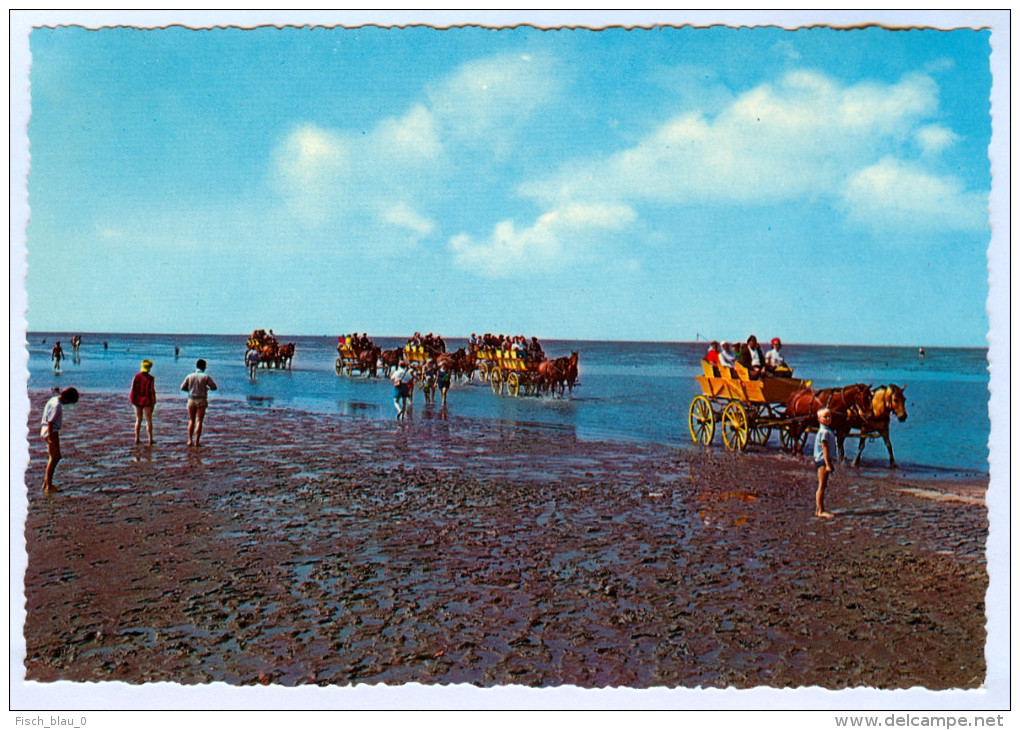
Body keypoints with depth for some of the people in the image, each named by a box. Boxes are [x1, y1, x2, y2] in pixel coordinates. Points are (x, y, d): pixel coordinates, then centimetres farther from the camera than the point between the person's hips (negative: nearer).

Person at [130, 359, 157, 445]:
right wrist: (153, 403, -4)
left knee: (138, 420, 14)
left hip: (137, 400, 3)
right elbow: (152, 391, -12)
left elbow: (132, 389, -3)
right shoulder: (150, 378, -13)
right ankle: (150, 439, 5)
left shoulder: (136, 376, -3)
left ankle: (137, 439, 15)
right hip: (147, 401, -3)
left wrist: (132, 400, 8)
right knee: (148, 420, 5)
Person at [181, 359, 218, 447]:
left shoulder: (189, 376, 1)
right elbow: (214, 387, -10)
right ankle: (196, 442, -1)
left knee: (191, 420, 15)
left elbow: (182, 387, 4)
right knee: (199, 421, 2)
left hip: (191, 400, 3)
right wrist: (207, 388, 11)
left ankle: (190, 440, 11)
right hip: (201, 400, -3)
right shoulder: (205, 377, -8)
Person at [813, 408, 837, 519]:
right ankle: (820, 511, -5)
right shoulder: (824, 432, -15)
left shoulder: (827, 431, 16)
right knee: (822, 486, -7)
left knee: (823, 486, 13)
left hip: (825, 461, 10)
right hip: (823, 460, -10)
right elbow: (824, 448, -19)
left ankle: (819, 510, 18)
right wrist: (827, 464, -22)